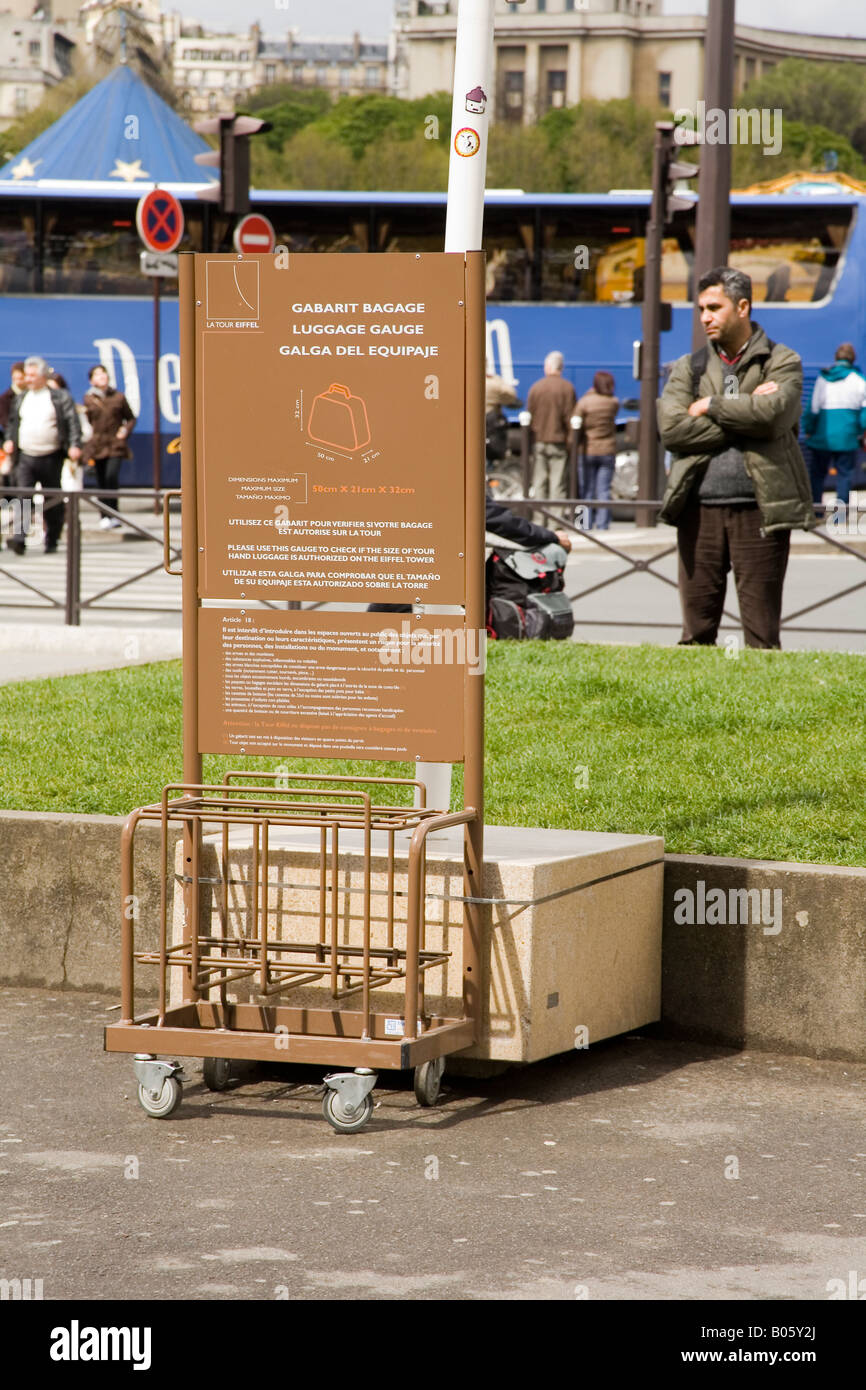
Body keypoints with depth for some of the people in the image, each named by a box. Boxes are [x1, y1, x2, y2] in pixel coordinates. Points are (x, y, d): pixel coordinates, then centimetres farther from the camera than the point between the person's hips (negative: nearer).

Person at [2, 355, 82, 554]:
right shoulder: (21, 399, 12)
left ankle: (52, 541, 19)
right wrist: (9, 440, 7)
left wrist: (74, 445, -18)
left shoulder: (60, 398, -1)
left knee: (53, 502, 7)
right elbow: (12, 422, 24)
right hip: (26, 457, 2)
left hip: (51, 458, -2)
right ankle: (19, 539, -19)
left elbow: (73, 423, -5)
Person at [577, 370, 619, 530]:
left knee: (587, 489, 5)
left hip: (588, 450, -1)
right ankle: (602, 524, 1)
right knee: (604, 490, 4)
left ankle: (586, 524, 3)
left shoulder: (585, 401, -10)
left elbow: (577, 426, -11)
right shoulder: (613, 403, -4)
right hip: (608, 450, 1)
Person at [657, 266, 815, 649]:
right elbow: (671, 429, -3)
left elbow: (772, 413, -15)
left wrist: (711, 406, -3)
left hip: (759, 508, -3)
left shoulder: (781, 362, 6)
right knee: (696, 632, 3)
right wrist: (744, 417, -7)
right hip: (700, 510, 3)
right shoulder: (689, 368, 14)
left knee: (761, 632, -2)